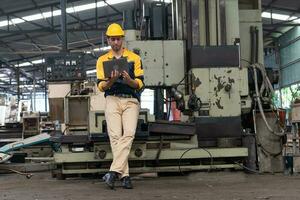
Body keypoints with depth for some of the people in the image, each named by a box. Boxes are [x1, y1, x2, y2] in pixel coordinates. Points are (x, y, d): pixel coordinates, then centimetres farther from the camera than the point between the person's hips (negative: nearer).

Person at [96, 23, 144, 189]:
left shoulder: (134, 58, 11)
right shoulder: (102, 60, 13)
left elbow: (140, 84, 4)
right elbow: (101, 86, 5)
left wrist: (129, 80, -18)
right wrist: (112, 80, -16)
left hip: (131, 101, 0)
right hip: (112, 100, 0)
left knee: (128, 134, -19)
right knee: (115, 136, -13)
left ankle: (114, 172, -25)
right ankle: (125, 175, -13)